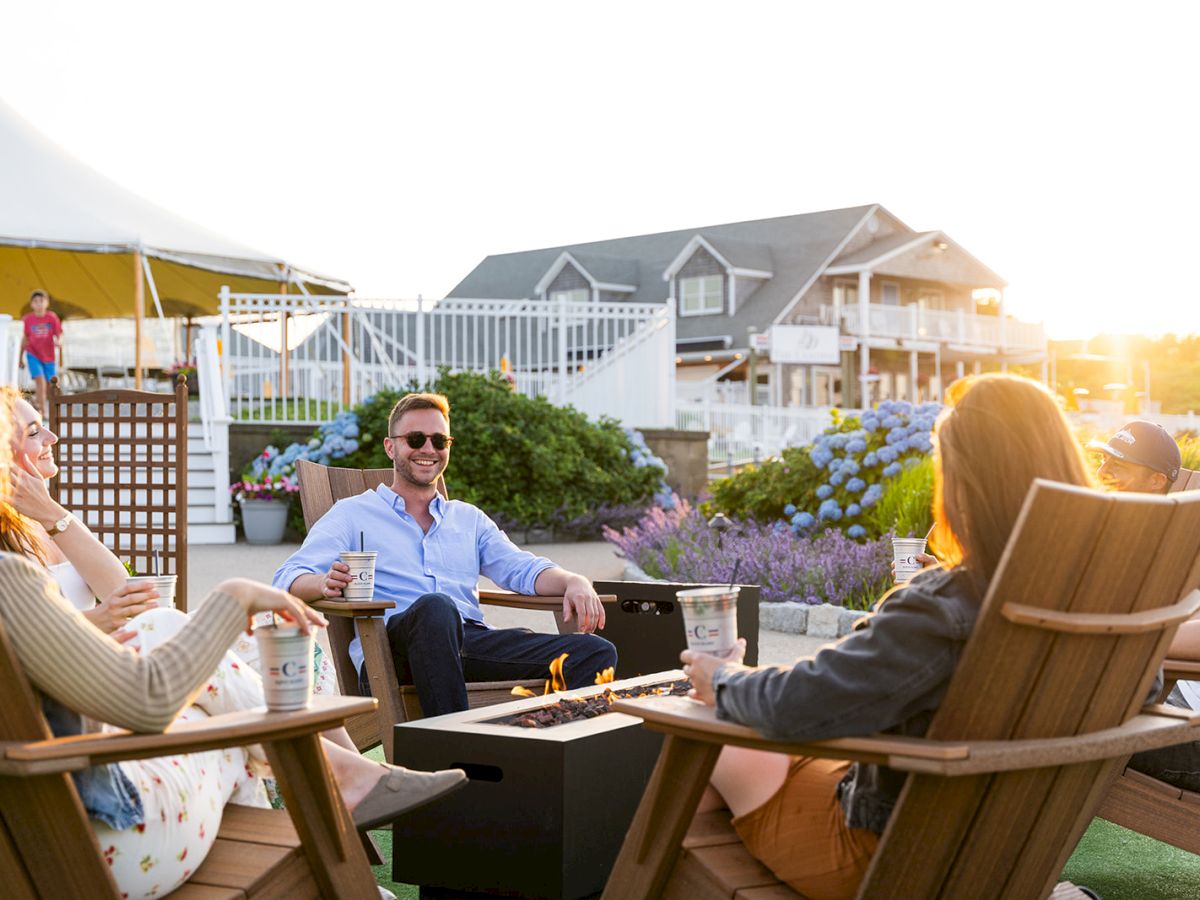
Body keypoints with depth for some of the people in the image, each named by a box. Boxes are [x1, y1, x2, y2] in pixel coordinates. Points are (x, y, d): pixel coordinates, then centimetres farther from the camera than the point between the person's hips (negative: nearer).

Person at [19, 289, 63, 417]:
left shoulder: (52, 318, -6)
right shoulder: (28, 319, -4)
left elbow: (59, 335, -4)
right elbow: (24, 339, 8)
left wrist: (59, 342, -30)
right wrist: (21, 358, 14)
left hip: (48, 356, 1)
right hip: (33, 355, -1)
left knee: (49, 384, 8)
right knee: (40, 380, -18)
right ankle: (42, 412, -18)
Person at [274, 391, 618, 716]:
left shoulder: (469, 518, 31)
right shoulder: (353, 514, 18)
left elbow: (522, 568, 17)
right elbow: (288, 579, 5)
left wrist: (574, 582, -6)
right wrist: (324, 584, -20)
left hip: (471, 642, 4)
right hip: (390, 646, -4)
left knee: (596, 653, -19)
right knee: (434, 607, -41)